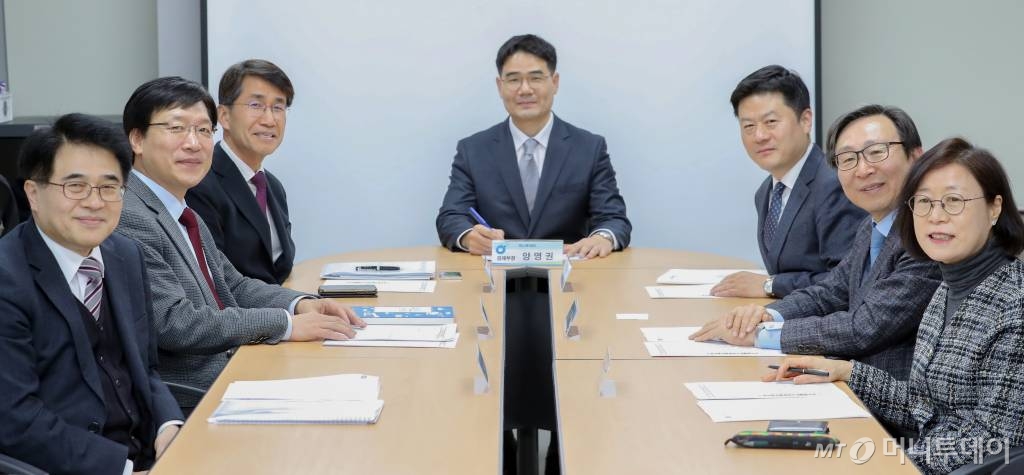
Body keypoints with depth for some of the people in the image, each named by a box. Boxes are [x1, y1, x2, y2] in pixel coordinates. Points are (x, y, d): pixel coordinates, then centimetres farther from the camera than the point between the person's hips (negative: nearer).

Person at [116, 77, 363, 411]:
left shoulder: (184, 215, 16)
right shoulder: (127, 219, -15)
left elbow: (232, 285, 22)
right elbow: (175, 324, -22)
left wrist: (302, 304, 2)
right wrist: (286, 324, -17)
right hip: (184, 405, -9)